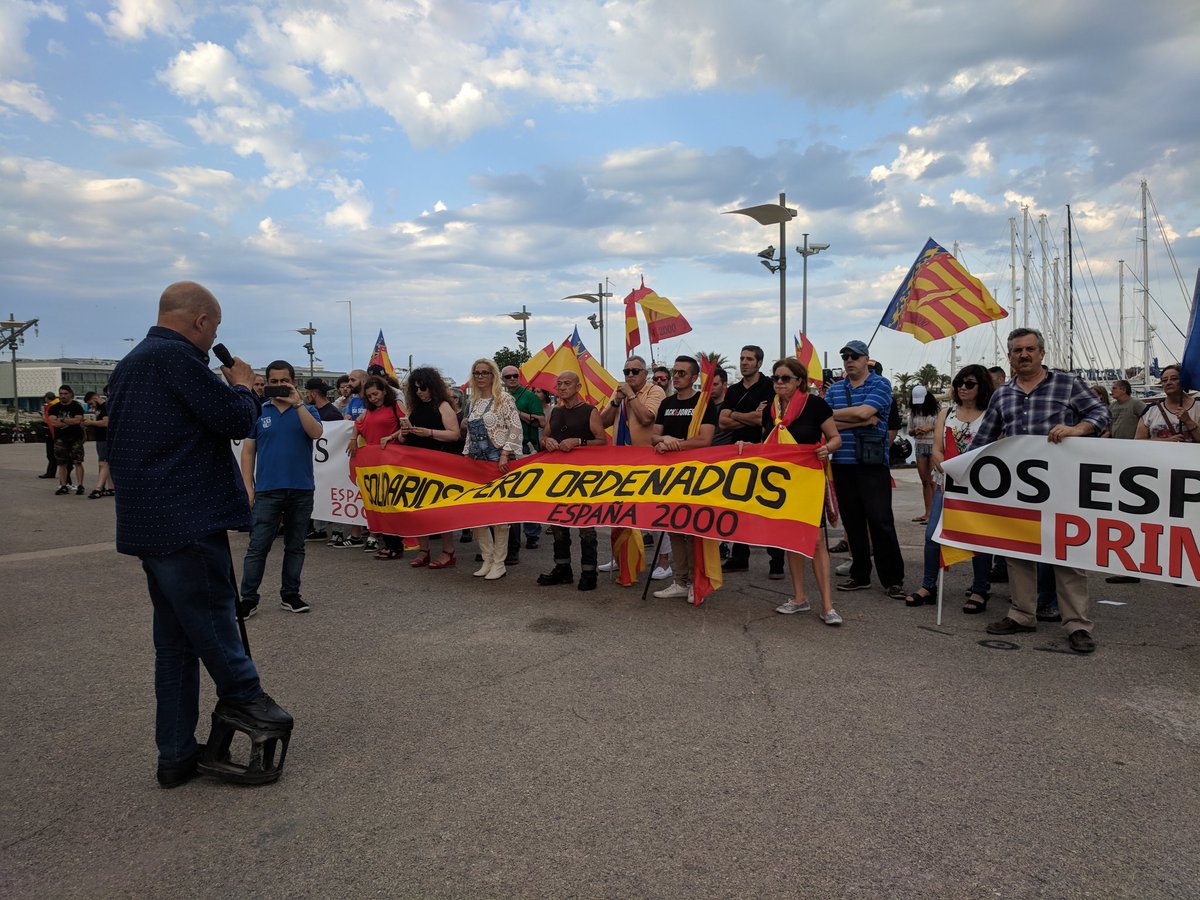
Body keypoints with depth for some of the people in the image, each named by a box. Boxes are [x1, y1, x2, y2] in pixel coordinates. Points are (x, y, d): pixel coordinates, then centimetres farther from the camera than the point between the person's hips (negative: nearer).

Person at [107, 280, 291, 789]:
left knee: (175, 641, 14)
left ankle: (176, 755, 21)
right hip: (187, 520, -10)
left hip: (146, 523, 10)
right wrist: (241, 385, 4)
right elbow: (237, 421, -16)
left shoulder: (131, 364, 19)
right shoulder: (178, 357, -13)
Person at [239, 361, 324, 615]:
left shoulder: (306, 410, 7)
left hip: (301, 490, 1)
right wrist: (248, 488, -1)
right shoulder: (257, 412, 7)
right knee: (258, 546, -2)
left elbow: (316, 433, -14)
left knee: (295, 546, 9)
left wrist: (297, 403, -18)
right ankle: (248, 598, 6)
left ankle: (290, 594, 20)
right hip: (267, 491, -1)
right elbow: (248, 451, 6)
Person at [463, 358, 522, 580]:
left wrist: (505, 455, -17)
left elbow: (516, 429, -10)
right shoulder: (472, 401, 14)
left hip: (498, 461, -7)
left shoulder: (504, 399, -5)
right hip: (477, 461, 7)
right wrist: (466, 455, 14)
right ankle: (487, 559, 16)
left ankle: (498, 564, 6)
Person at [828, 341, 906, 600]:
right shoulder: (834, 388, 13)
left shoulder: (880, 384, 0)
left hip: (873, 464, -4)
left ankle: (893, 579, 4)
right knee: (852, 521, 9)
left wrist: (831, 414, -4)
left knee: (880, 521, -5)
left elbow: (864, 411, -17)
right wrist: (861, 422, -11)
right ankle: (860, 575, 19)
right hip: (842, 464, 5)